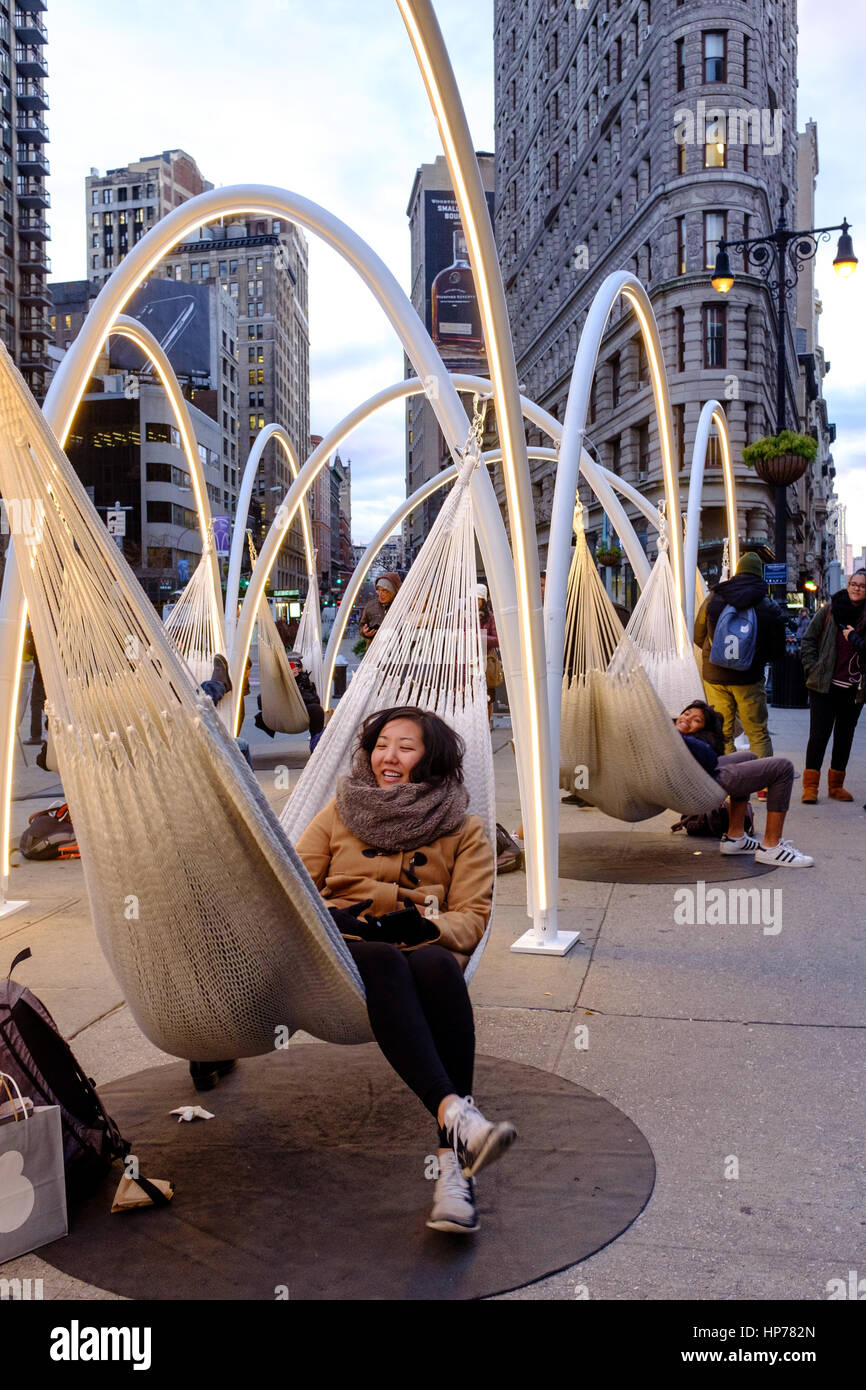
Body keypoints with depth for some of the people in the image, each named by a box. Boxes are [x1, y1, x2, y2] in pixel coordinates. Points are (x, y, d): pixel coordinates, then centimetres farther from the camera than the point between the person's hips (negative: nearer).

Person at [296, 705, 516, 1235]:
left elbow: (472, 918, 5)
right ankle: (455, 1113, -53)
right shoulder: (341, 812, 22)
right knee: (383, 963, -37)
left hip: (427, 950, 0)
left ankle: (454, 1162, -42)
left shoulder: (464, 830, 16)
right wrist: (334, 918, -9)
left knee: (436, 966, -37)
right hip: (343, 948, 0)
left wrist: (421, 925, -16)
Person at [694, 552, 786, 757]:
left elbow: (698, 637, 10)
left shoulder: (713, 598, 0)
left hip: (714, 676, 2)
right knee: (759, 735, 6)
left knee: (722, 734, 9)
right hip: (749, 679, -2)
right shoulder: (770, 608, -3)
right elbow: (777, 651, 2)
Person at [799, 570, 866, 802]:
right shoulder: (830, 609, 0)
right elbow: (807, 640, 4)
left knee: (845, 736, 10)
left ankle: (836, 785, 21)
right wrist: (813, 669, -4)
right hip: (825, 686, -2)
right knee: (819, 735, -3)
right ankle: (810, 786, 3)